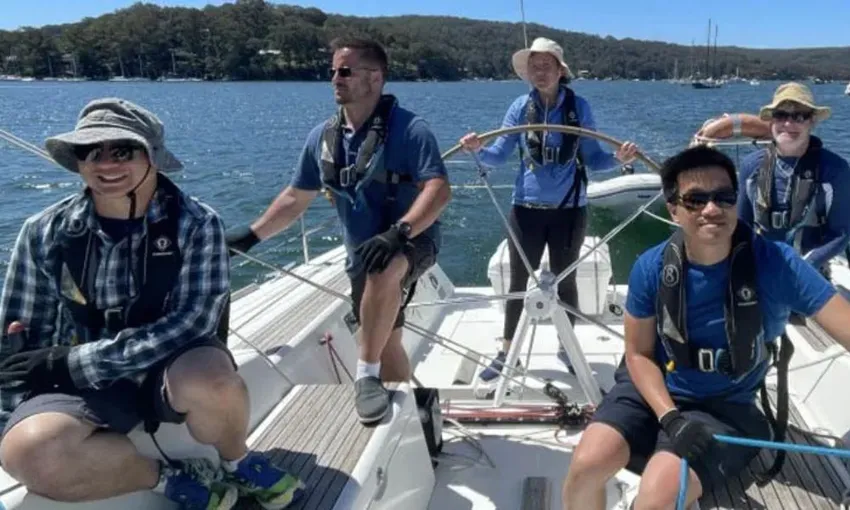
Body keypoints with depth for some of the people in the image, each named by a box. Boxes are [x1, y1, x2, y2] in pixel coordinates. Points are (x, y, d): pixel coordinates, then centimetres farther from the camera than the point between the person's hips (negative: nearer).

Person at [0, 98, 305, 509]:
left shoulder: (195, 224, -12)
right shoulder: (45, 233, -5)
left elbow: (190, 323, -22)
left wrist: (71, 362, -22)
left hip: (175, 370, -2)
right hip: (83, 383, 2)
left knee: (208, 376, -36)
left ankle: (238, 464, -1)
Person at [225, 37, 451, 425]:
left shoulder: (408, 129, -15)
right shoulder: (323, 137, 3)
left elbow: (438, 189, -25)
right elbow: (295, 198, 10)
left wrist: (399, 232, -39)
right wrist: (251, 235, 4)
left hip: (413, 241, -6)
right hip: (361, 254, 6)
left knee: (382, 271, -39)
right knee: (386, 345, 10)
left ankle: (366, 375, -23)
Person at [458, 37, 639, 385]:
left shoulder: (579, 107, -3)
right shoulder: (520, 107, -3)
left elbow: (592, 158, -1)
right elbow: (499, 155, -3)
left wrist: (619, 158, -20)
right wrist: (478, 149, -23)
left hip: (569, 208, 0)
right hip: (526, 207, 0)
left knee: (565, 279, 14)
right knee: (518, 281, 8)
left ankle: (567, 348, 32)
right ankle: (506, 353, 21)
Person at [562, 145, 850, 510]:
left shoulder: (776, 264, -17)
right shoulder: (652, 268, -11)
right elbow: (638, 355, -3)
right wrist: (670, 418, -19)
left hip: (725, 408, -1)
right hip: (655, 390, 2)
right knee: (584, 467, -21)